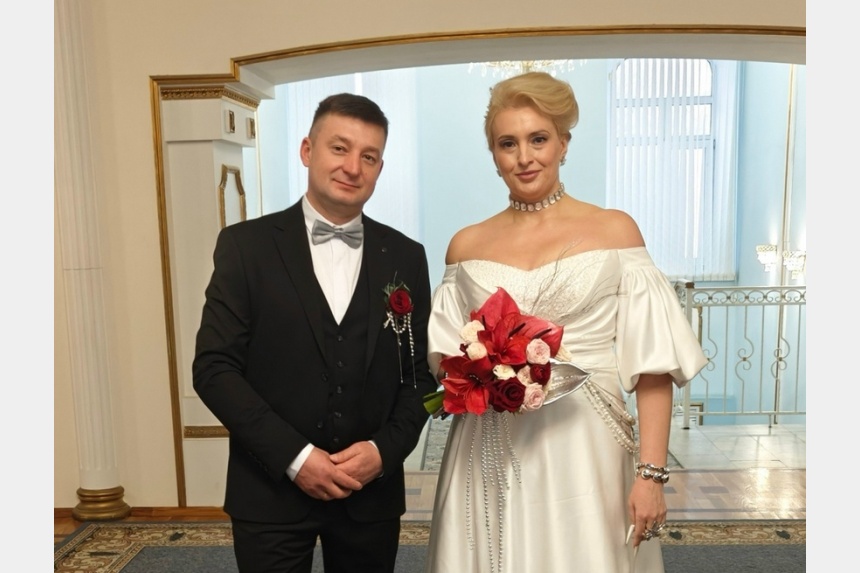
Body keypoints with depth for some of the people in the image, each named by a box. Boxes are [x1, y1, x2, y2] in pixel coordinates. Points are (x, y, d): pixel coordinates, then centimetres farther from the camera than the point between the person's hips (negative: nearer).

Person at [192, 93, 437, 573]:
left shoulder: (406, 257, 1)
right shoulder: (246, 245, -6)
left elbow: (422, 371, 4)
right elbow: (214, 368, -8)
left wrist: (386, 449, -10)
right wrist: (294, 457, -14)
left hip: (372, 491, 3)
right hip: (271, 491, -2)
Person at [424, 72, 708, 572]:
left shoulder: (615, 231, 0)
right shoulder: (467, 246, 6)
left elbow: (652, 365, -5)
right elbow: (446, 355, 12)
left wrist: (652, 474, -11)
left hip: (584, 451, -2)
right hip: (489, 456, 2)